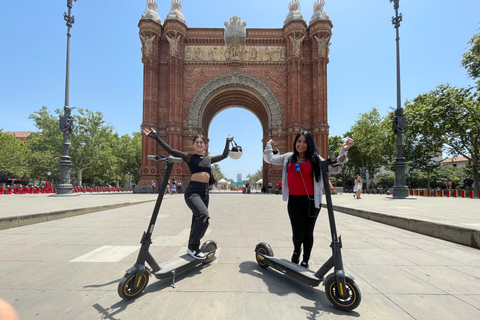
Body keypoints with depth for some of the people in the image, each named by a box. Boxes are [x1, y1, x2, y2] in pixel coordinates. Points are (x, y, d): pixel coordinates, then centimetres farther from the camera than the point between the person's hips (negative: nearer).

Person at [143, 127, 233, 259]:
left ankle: (192, 248, 27)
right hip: (193, 191, -6)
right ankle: (192, 247, -12)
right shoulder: (189, 157, 3)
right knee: (204, 215, -28)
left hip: (205, 192, 6)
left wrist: (227, 142, 33)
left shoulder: (209, 159, 17)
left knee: (198, 221, 11)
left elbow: (224, 155, 31)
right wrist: (156, 137, -16)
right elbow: (170, 150, -8)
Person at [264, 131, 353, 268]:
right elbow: (269, 159, 19)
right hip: (294, 200, 1)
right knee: (298, 233, -5)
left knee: (308, 232, 8)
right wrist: (269, 145, 18)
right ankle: (296, 250, 31)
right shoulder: (288, 157, 11)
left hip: (311, 200, 0)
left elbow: (334, 169, -1)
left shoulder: (315, 159, 4)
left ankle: (305, 261, 29)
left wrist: (343, 151, -8)